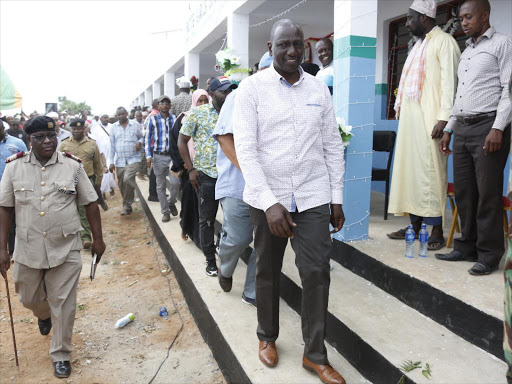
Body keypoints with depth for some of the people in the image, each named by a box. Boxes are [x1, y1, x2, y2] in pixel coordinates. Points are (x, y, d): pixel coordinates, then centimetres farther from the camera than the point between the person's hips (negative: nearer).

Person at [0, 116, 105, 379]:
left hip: (65, 249, -2)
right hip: (28, 249, 2)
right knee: (29, 299, 20)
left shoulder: (73, 166, -5)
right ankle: (43, 315, 57)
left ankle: (61, 355, 26)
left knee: (63, 304, 6)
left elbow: (90, 203, 1)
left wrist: (98, 239, 1)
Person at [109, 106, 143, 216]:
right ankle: (127, 206, 25)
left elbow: (142, 137, 15)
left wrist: (140, 142, -9)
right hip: (119, 161, 3)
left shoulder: (135, 125, 3)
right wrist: (111, 162, 4)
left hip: (134, 159, -3)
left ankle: (127, 206, -5)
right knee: (122, 185, 7)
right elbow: (112, 145, 8)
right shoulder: (114, 128, 8)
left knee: (127, 179, -22)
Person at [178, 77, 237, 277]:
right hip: (206, 175, -2)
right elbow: (182, 141, 2)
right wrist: (191, 169, -5)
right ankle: (210, 260, 19)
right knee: (207, 219, 6)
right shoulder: (198, 113, -1)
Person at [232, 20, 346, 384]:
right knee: (268, 273, 13)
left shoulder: (319, 88, 7)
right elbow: (245, 148, -11)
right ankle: (267, 337, 36)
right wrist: (269, 202, -20)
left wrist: (337, 198, 6)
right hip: (268, 198, -2)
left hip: (313, 197, 2)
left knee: (317, 272, 0)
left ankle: (315, 354, 18)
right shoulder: (252, 88, -4)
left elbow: (333, 145, 9)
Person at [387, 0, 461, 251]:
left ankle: (437, 231, -3)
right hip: (410, 117, 8)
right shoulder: (418, 45, 23)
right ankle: (415, 225, 13)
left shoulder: (444, 42, -2)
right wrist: (400, 109, 14)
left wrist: (444, 118, -19)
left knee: (430, 172, -9)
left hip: (429, 118, -8)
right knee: (410, 169, 6)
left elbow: (449, 82, -11)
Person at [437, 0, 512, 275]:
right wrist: (448, 129, 18)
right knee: (463, 192, 7)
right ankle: (467, 247, 17)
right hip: (462, 129, 7)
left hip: (487, 126, -7)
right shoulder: (466, 52, 23)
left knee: (488, 194, -6)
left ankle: (489, 255, 2)